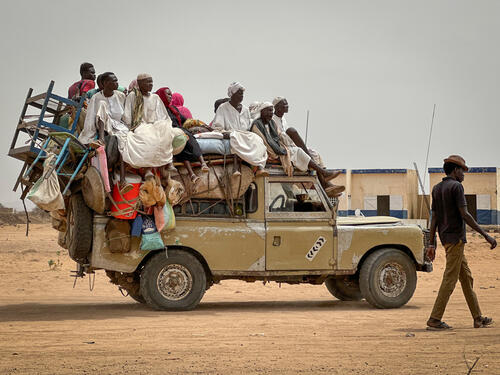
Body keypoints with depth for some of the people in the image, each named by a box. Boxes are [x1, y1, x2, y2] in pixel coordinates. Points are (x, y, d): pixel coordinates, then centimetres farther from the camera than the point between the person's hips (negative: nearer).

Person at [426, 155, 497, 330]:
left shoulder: (437, 189, 14)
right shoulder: (456, 186, -10)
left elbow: (434, 218, 13)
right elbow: (464, 215, -16)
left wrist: (431, 244, 13)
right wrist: (486, 235, -14)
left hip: (445, 237, 9)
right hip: (455, 237, -9)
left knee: (466, 276, 12)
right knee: (450, 279, -7)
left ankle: (478, 318, 13)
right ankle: (435, 319, -10)